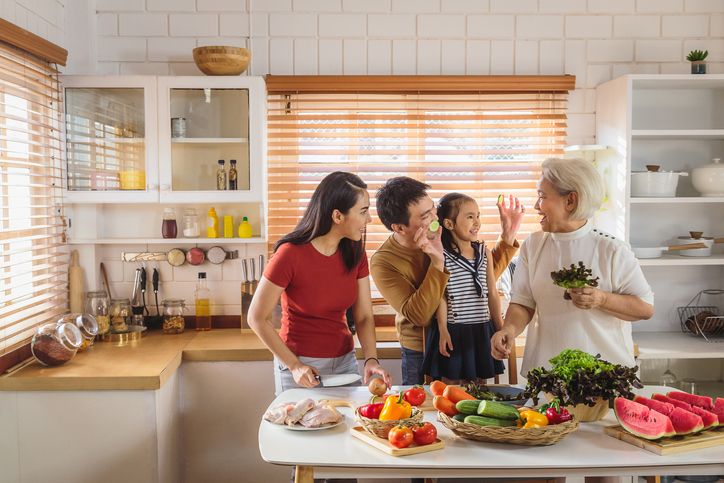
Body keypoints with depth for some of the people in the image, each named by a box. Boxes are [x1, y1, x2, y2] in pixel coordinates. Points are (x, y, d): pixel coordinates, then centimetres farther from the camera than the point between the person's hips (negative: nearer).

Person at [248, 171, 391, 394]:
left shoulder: (355, 253, -4)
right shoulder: (291, 254, -21)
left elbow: (364, 317, -2)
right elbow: (257, 318, -15)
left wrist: (371, 359, -18)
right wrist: (294, 365, -16)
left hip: (345, 361, 5)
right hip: (300, 367, -5)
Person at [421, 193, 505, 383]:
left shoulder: (484, 251, 5)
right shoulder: (441, 255, -10)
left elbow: (492, 293, 10)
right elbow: (441, 296, -8)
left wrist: (500, 329, 13)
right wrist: (443, 331, -11)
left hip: (482, 329, 5)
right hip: (453, 331, -4)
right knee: (451, 385, 5)